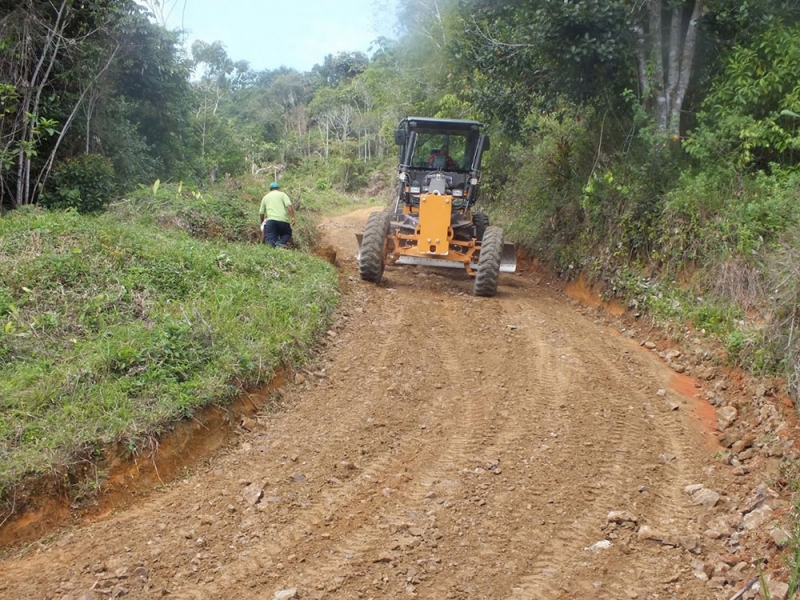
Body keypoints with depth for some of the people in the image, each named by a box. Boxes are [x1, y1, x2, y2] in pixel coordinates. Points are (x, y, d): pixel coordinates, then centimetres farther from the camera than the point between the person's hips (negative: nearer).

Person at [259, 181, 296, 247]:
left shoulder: (265, 197, 22)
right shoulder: (282, 194, 15)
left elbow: (261, 212, 21)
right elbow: (289, 205, -3)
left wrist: (262, 223, 36)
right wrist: (293, 217, -6)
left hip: (271, 219, 1)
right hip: (283, 220, -1)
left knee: (270, 239, -3)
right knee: (287, 234, 19)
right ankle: (281, 243, -13)